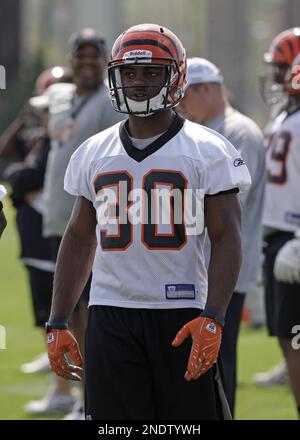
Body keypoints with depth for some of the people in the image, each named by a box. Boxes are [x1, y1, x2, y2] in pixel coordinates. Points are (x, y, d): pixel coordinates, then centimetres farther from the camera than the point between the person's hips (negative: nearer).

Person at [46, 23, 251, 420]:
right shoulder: (94, 154, 12)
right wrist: (57, 323, 12)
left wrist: (212, 317, -18)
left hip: (182, 315, -3)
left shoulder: (208, 151, -1)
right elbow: (79, 239, 18)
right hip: (111, 315, 3)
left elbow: (227, 240, -5)